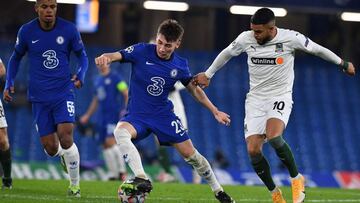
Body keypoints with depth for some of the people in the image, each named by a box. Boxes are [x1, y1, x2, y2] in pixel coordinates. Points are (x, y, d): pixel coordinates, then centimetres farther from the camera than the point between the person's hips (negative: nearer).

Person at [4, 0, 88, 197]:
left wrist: (80, 75, -11)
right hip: (39, 97, 1)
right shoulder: (26, 31, -2)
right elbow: (16, 57, 13)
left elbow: (82, 55, 8)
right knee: (51, 149, -2)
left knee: (65, 137, -20)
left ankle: (75, 185, -1)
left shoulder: (69, 29, -5)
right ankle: (64, 154, 37)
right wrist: (9, 83, 2)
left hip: (63, 92, -1)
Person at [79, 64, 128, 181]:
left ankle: (122, 171, -14)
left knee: (110, 141, -20)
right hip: (102, 117, 8)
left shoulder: (115, 78, -4)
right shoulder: (98, 80, 19)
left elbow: (126, 94, -8)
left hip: (114, 114, -8)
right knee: (105, 145, 3)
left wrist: (126, 110, -20)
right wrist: (87, 115, 27)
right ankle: (114, 175, 5)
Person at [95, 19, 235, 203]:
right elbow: (115, 56, -23)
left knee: (190, 154, -1)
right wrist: (105, 57, -48)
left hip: (164, 115, 2)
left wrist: (215, 111, 11)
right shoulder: (142, 51, -11)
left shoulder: (180, 65, -3)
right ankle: (142, 179, -43)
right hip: (137, 115, -2)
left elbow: (194, 90, 12)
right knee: (120, 131, -35)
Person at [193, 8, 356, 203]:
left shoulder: (290, 38, -13)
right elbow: (226, 54, 14)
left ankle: (296, 178, -10)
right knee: (253, 150, -11)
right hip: (255, 99, 4)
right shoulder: (246, 39, -6)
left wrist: (343, 63, 15)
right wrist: (208, 74, 24)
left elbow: (318, 49, 2)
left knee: (274, 137, -31)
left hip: (280, 97, -4)